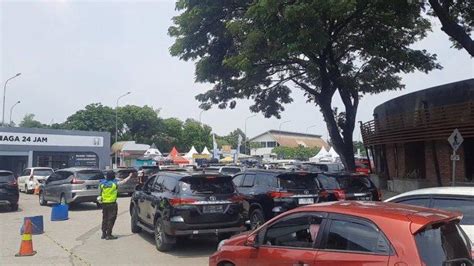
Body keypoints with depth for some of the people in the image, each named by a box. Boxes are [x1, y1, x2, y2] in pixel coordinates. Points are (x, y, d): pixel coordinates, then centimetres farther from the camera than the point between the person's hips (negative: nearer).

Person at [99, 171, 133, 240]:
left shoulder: (102, 183, 2)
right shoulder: (115, 183, -10)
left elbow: (100, 192, 13)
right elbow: (124, 181, 1)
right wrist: (130, 176, 14)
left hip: (104, 203, 5)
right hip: (112, 203, -5)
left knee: (105, 218, 15)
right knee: (111, 219, 0)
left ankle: (104, 234, 20)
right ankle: (109, 235, -1)